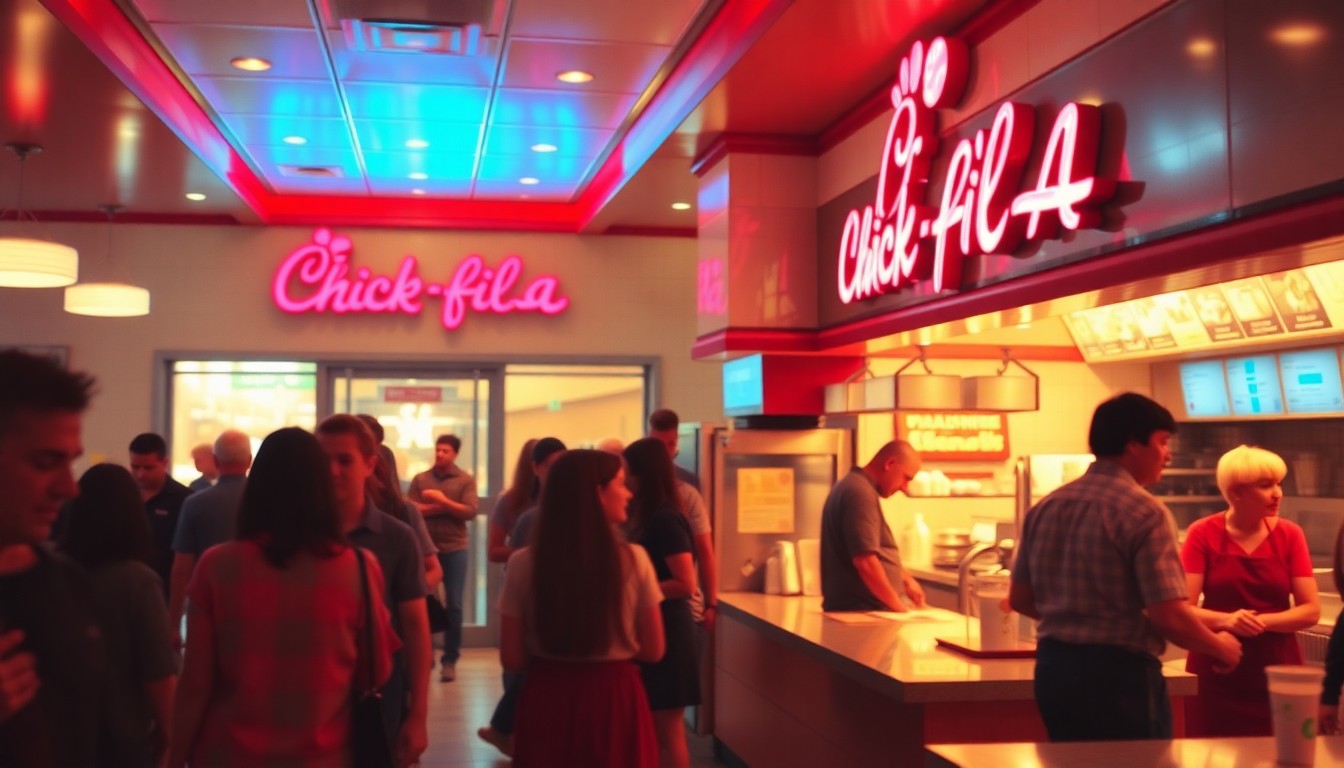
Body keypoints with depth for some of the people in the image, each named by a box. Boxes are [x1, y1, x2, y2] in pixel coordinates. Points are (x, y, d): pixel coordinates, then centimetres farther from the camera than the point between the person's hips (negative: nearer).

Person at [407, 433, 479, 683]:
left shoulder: (466, 480, 1)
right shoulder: (420, 479, 4)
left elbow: (470, 512, -9)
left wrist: (442, 500, -13)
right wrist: (447, 508, -13)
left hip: (454, 549, -1)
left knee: (453, 605, 1)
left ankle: (450, 660, 9)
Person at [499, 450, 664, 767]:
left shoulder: (523, 564, -8)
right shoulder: (633, 560, -11)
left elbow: (512, 659, -3)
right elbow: (653, 651, -3)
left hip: (547, 700, 1)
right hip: (615, 699, -1)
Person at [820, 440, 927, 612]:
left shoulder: (853, 487, 17)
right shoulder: (860, 493, -17)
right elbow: (865, 561, -24)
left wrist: (905, 579, 18)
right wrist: (899, 607, -14)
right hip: (861, 610, -10)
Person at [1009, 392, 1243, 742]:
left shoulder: (1046, 507, 6)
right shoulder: (1145, 513, -14)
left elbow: (1020, 600, 13)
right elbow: (1169, 616, -18)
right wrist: (1219, 647, 1)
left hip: (1053, 667, 7)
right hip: (1119, 673, -7)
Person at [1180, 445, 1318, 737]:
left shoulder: (1289, 535, 2)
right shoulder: (1203, 534, -5)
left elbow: (1311, 611, -2)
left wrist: (1262, 621, -17)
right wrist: (1226, 620, -25)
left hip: (1277, 673, 2)